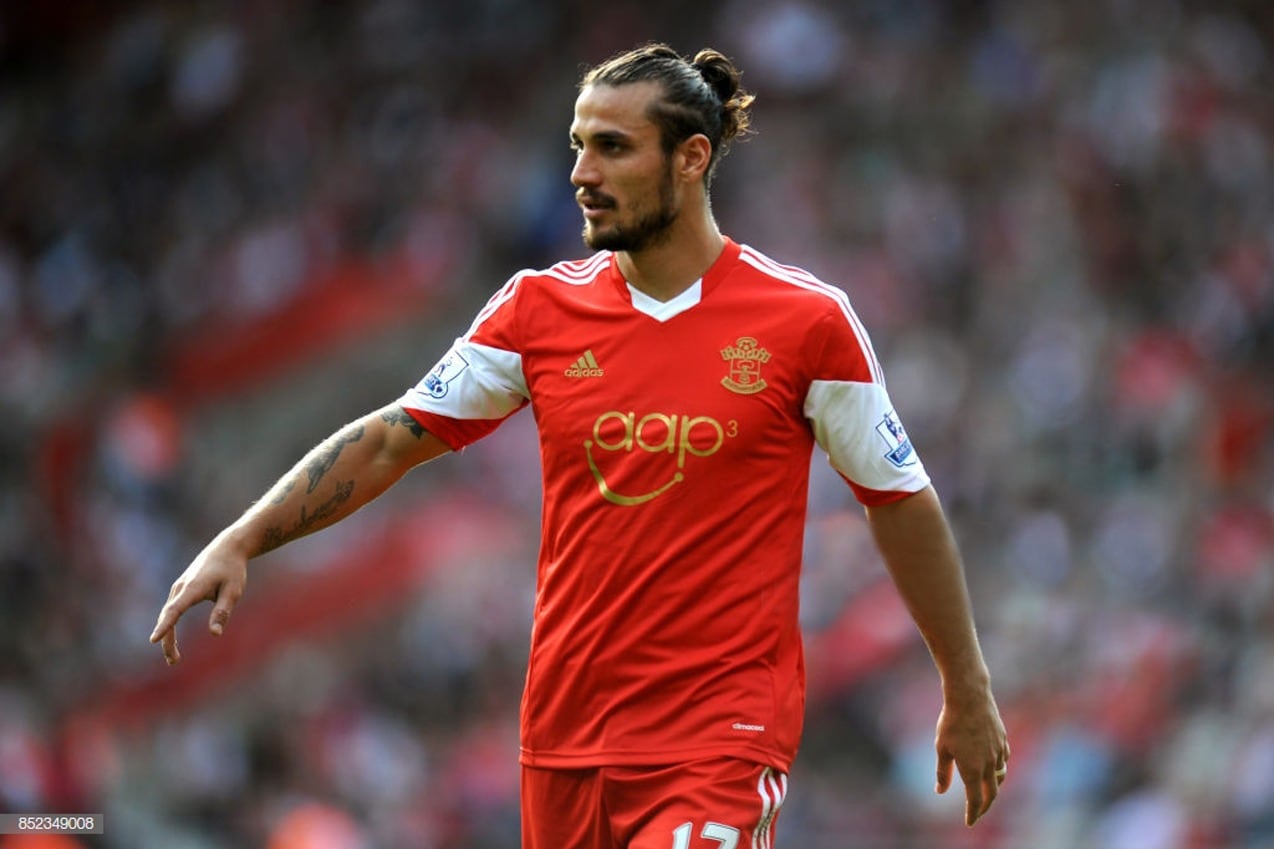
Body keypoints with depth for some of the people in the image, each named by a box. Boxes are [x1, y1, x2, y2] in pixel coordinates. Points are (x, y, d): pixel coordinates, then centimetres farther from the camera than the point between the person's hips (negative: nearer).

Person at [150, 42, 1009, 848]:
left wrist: (969, 692, 10)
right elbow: (388, 441, 8)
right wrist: (238, 544, -1)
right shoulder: (541, 307, 4)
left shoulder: (807, 320, -5)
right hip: (566, 735, 4)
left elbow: (902, 499, 5)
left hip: (723, 742, -4)